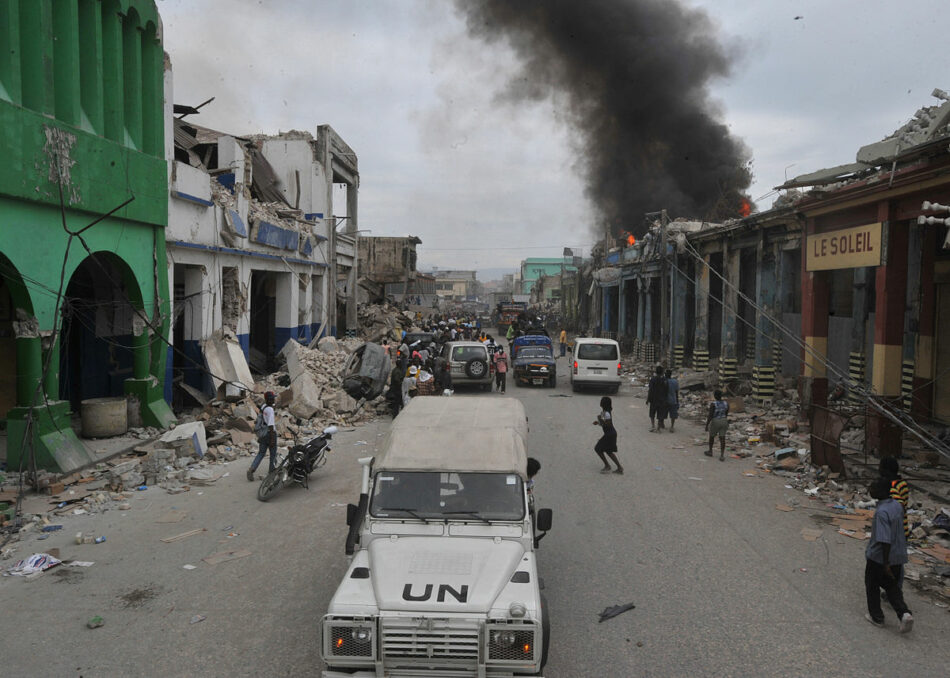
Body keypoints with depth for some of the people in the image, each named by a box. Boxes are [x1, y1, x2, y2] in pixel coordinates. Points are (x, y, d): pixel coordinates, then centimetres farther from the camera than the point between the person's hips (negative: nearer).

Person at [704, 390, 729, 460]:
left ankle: (710, 451, 32)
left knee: (711, 436, 18)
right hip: (723, 422, 4)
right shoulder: (726, 404, -2)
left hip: (715, 423, -4)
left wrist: (706, 425, -12)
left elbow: (710, 416, -18)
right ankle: (722, 455, -3)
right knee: (722, 438, 5)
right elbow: (726, 414, 10)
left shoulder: (713, 404, -18)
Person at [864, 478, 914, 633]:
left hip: (878, 557, -7)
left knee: (872, 586, 15)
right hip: (898, 556, 7)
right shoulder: (896, 505, -1)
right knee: (891, 586, 22)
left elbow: (885, 540, -31)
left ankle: (876, 617, 27)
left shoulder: (882, 512, -29)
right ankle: (904, 614, 5)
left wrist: (886, 564, -24)